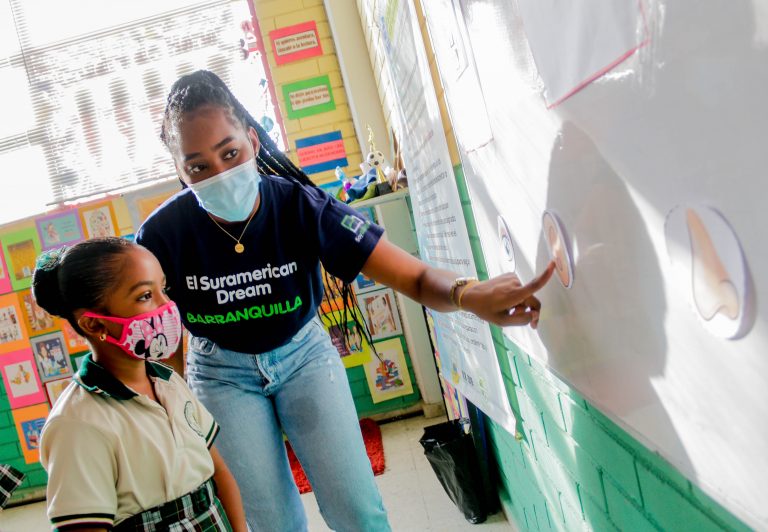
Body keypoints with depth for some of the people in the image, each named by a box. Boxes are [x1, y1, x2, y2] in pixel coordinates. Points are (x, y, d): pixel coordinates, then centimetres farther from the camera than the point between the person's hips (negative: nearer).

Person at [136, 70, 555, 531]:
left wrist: (468, 294, -50)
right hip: (223, 373, 1)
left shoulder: (301, 206, -25)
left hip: (303, 353, 0)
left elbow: (417, 278, -29)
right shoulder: (163, 235, -22)